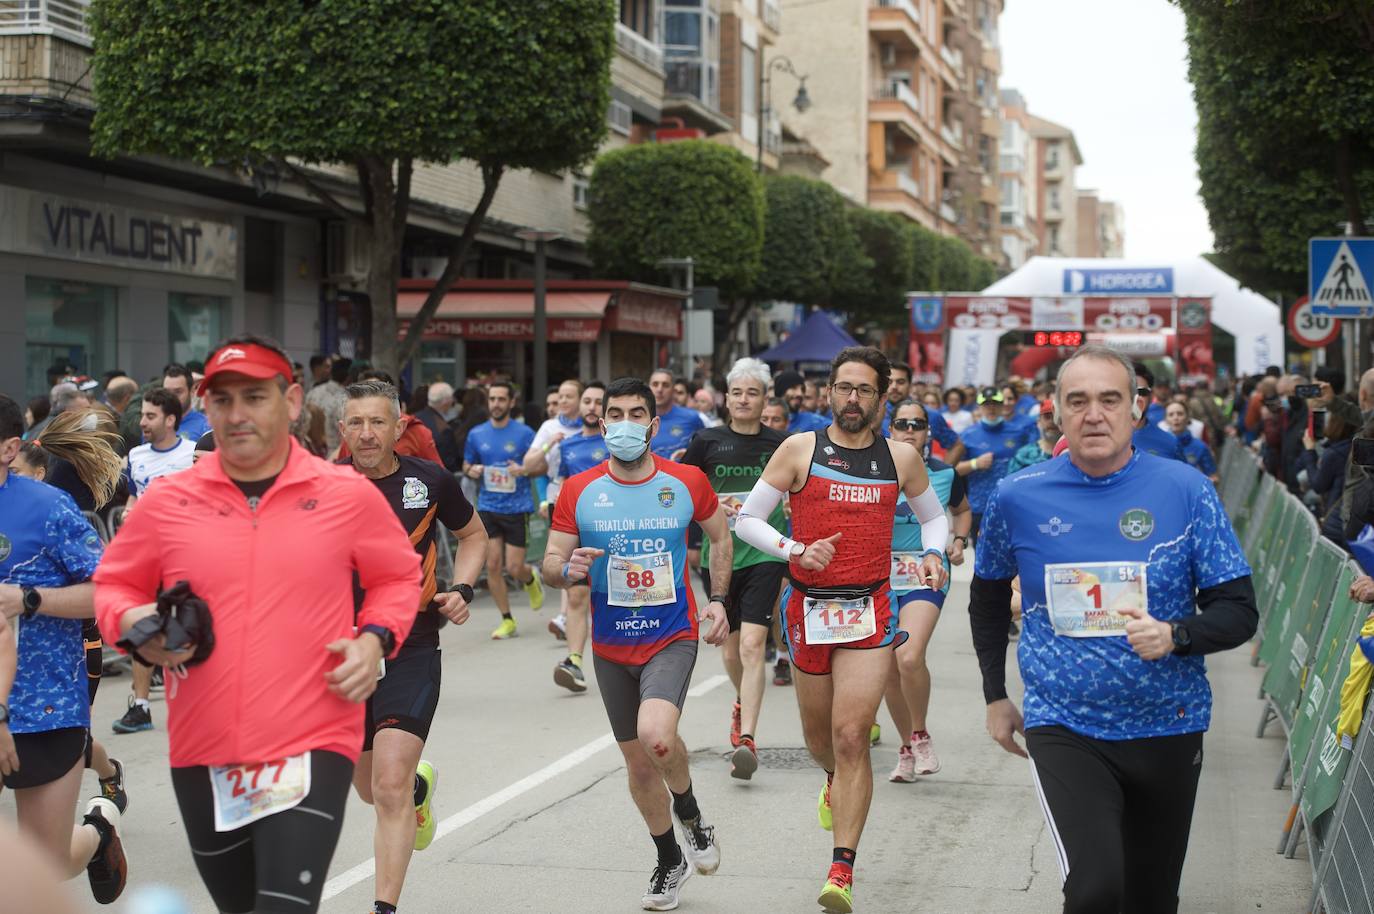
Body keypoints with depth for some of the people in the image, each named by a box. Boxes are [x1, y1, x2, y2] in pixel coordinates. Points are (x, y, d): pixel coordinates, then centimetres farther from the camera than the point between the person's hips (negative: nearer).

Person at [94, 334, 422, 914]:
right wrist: (133, 625, -9)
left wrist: (376, 639, -7)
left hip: (311, 748, -3)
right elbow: (114, 584, 13)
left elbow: (397, 578, 11)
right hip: (201, 754, 3)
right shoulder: (166, 501, 0)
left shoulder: (349, 495, -3)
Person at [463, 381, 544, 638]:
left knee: (514, 568, -2)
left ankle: (531, 579, 36)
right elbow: (467, 464, 18)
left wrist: (523, 470, -19)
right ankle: (507, 620, 11)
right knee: (493, 564, -3)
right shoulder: (476, 434, 6)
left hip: (517, 508, -3)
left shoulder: (524, 433, -4)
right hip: (488, 507, 3)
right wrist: (472, 470, -5)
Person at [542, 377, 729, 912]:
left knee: (656, 734, -28)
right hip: (611, 646, 3)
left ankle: (690, 814, 4)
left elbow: (720, 536, 13)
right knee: (638, 765, 12)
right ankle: (669, 862, 35)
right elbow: (549, 566, 1)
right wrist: (569, 570, -22)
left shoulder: (687, 482, -5)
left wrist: (718, 600, 4)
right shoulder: (578, 491, -4)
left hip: (672, 637, -3)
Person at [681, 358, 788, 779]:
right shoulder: (707, 441, 1)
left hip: (764, 556, -2)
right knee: (731, 647, 16)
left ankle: (746, 739, -21)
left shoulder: (781, 444, 1)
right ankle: (743, 703, 47)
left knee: (752, 645, -17)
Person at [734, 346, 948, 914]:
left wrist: (932, 556, 0)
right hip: (808, 608, 1)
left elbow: (934, 516, 21)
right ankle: (835, 782, 52)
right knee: (820, 737, 15)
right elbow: (747, 519, 2)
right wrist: (795, 551, -14)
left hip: (870, 611, -1)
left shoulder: (901, 457, 5)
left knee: (851, 737, -12)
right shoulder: (800, 449, -1)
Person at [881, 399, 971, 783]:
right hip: (881, 575, 2)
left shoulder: (945, 474, 3)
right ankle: (907, 747, 27)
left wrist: (959, 541, 5)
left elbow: (962, 510, 22)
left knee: (910, 657, -23)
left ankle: (921, 735, 2)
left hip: (927, 575, -2)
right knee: (889, 670, 7)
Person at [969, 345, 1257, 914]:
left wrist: (1174, 635, -24)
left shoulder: (1184, 490, -6)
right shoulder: (1018, 498, -3)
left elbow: (1239, 611, -4)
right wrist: (995, 697, 16)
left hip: (1168, 729, 2)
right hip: (1064, 729, -1)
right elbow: (989, 597, 15)